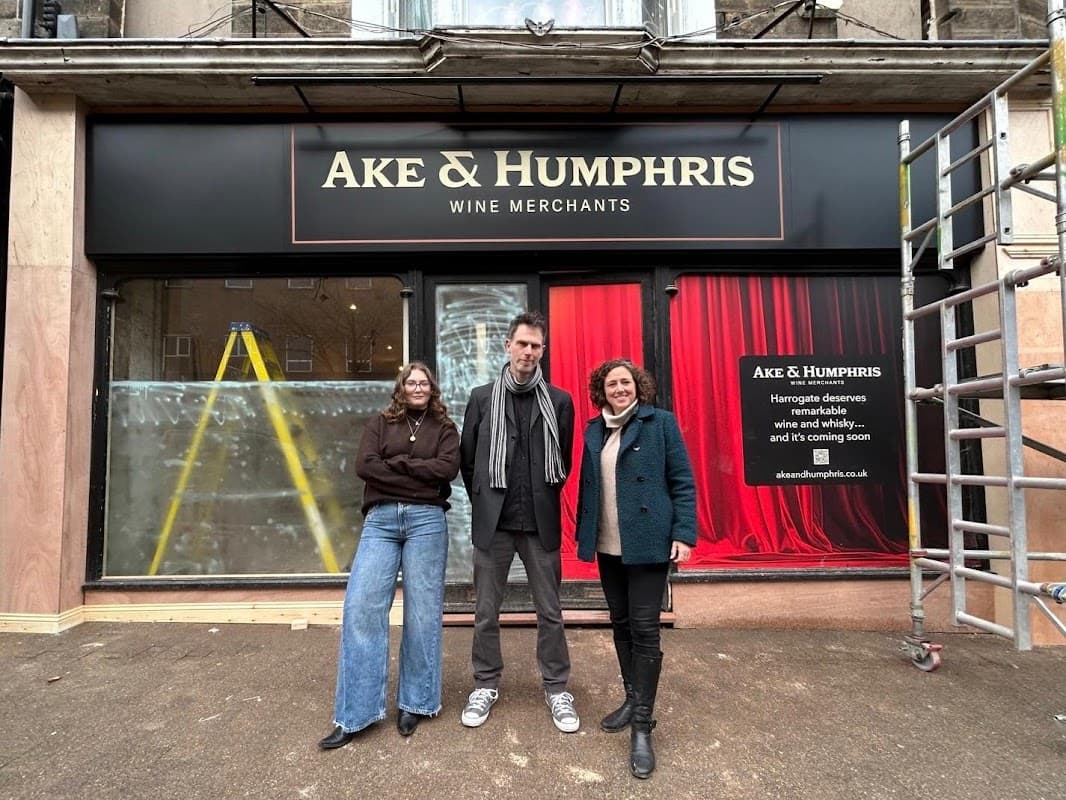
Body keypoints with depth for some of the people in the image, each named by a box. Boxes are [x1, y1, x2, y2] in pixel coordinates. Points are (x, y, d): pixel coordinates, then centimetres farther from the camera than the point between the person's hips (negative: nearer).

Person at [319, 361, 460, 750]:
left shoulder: (444, 428, 13)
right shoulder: (380, 423, 14)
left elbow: (448, 468, -5)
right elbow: (364, 465, -2)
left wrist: (396, 463, -4)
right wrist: (419, 477, -7)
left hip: (426, 520, -1)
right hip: (381, 519, 1)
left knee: (422, 612, 2)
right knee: (361, 607, -7)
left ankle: (414, 704, 18)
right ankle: (354, 714, 3)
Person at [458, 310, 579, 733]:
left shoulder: (559, 401, 1)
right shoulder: (482, 398, 1)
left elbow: (564, 461, 8)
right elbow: (467, 460, 8)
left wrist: (543, 500, 9)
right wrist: (485, 502, 9)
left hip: (541, 523, 0)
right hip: (493, 522, 1)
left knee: (550, 611, 10)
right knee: (486, 611, 11)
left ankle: (556, 688, 26)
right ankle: (485, 685, 29)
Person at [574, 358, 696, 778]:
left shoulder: (660, 422, -4)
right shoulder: (594, 430, 10)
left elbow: (683, 483, -6)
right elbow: (586, 485, 13)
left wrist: (684, 534, -13)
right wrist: (582, 533, 12)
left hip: (648, 542, -5)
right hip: (607, 546, 5)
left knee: (644, 629, -3)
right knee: (620, 623, 15)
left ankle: (642, 726, 8)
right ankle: (632, 700, 32)